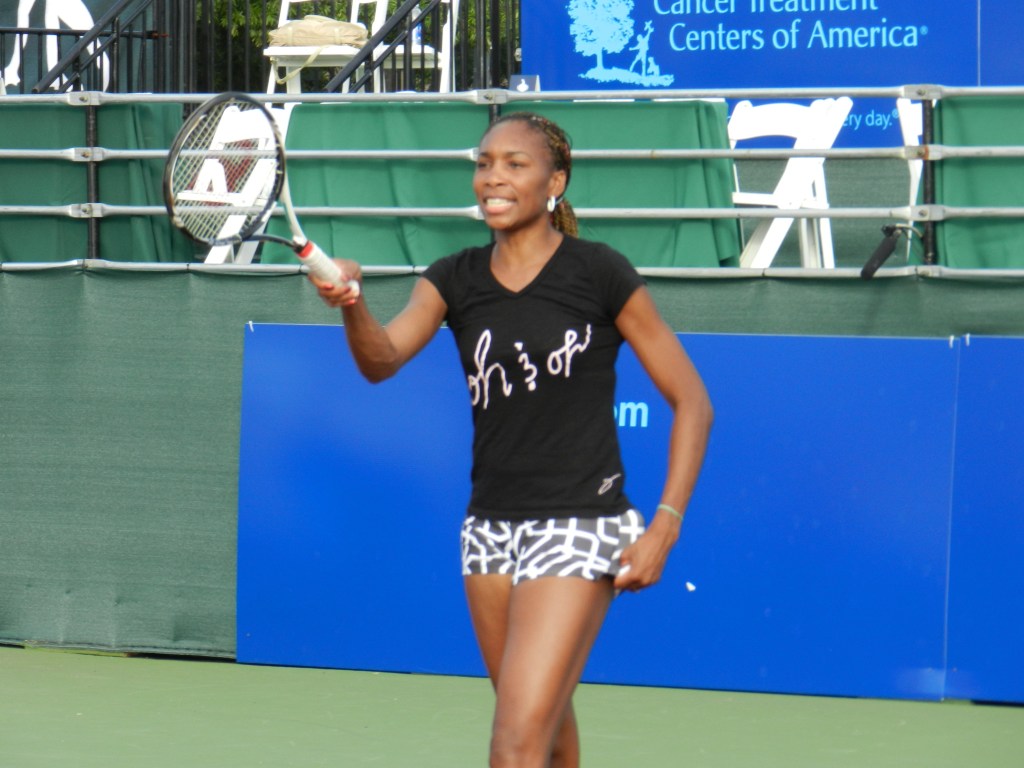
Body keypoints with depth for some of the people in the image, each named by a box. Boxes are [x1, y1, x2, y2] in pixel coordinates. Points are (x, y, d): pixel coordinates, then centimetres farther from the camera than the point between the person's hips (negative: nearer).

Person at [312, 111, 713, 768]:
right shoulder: (456, 280, 6)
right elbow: (382, 360, -11)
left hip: (580, 526, -6)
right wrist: (352, 301, -33)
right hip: (491, 530, 6)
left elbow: (692, 403, -3)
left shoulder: (599, 274, -6)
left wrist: (665, 524, -11)